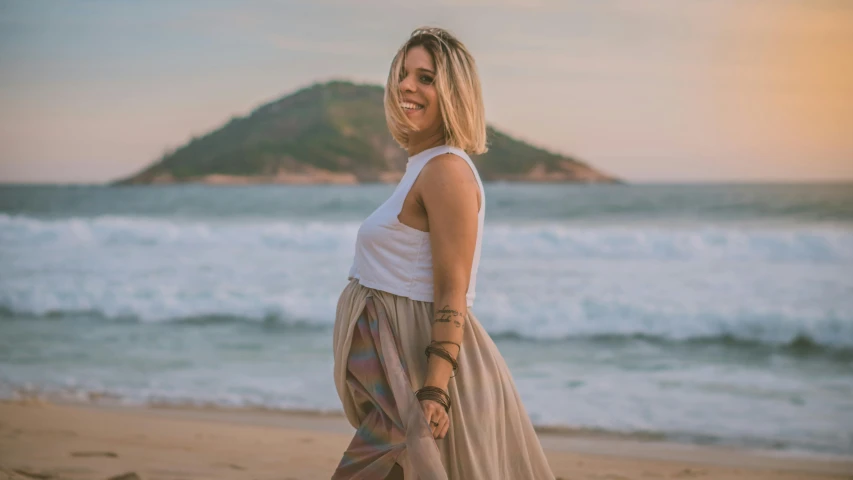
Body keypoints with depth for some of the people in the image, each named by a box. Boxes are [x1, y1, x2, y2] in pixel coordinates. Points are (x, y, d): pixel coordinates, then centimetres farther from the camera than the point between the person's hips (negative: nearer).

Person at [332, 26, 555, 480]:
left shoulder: (446, 170, -16)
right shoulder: (424, 167, 14)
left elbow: (451, 294, -21)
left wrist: (435, 391, -27)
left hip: (424, 358, -10)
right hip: (394, 370, 10)